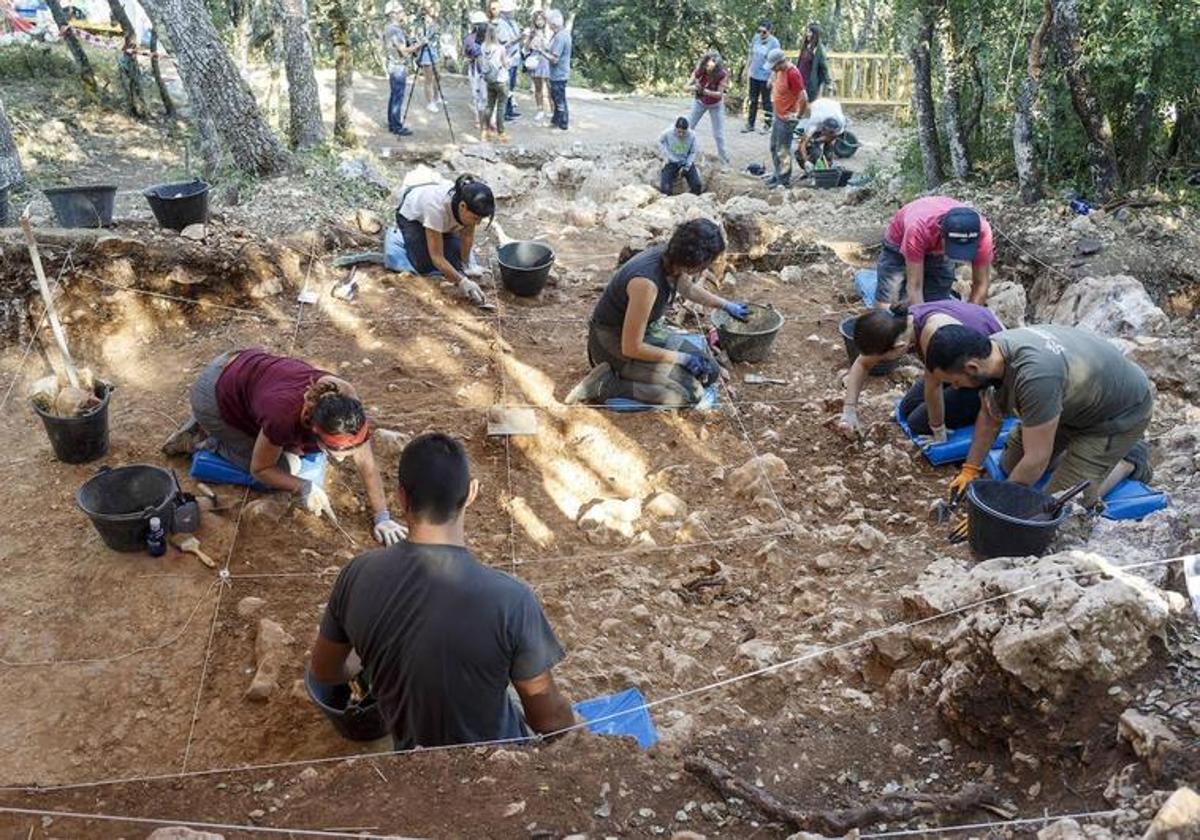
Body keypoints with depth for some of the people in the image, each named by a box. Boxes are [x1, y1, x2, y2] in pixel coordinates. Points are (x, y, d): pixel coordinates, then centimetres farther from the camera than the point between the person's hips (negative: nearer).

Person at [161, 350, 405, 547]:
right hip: (214, 394, -5)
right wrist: (304, 487, -29)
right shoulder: (284, 416, -40)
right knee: (284, 466, -5)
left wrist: (382, 517, -15)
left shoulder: (349, 414, -29)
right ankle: (203, 440, 8)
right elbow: (260, 470, -20)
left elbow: (367, 464, -15)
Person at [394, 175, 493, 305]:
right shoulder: (437, 206, -46)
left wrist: (465, 265, -12)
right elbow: (437, 257, -40)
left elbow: (467, 236, -15)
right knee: (424, 266, -14)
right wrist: (462, 281, -45)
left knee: (455, 258, -7)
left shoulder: (470, 204, -34)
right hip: (411, 214, -4)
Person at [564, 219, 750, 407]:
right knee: (690, 392, -18)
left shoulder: (670, 258, -9)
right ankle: (605, 384, -11)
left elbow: (689, 289, 18)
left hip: (643, 334, 9)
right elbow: (631, 348, -26)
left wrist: (726, 305, 27)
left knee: (710, 372, 5)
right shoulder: (646, 282, -35)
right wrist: (681, 358, -16)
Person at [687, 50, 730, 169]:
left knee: (718, 134, 0)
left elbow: (719, 93, -29)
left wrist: (704, 91, -43)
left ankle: (724, 161, 15)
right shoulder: (699, 71, -26)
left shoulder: (722, 74, -31)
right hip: (699, 102, 2)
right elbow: (688, 86, -21)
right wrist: (694, 88, -45)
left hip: (716, 105, -2)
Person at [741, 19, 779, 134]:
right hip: (754, 75, 5)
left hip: (765, 77, -5)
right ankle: (750, 124, 23)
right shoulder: (755, 38, 1)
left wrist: (771, 78, -18)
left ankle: (767, 124, 19)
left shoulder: (774, 42, -14)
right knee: (753, 101, 14)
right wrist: (747, 69, 13)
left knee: (766, 101, 6)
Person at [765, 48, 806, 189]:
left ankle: (784, 180, 10)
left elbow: (803, 98, -26)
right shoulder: (780, 70, 2)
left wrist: (797, 116, -17)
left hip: (786, 119, -10)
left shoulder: (792, 74, -25)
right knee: (774, 147, 19)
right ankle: (777, 174, 32)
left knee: (782, 151, -1)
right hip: (778, 116, 10)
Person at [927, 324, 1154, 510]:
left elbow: (1036, 459, -33)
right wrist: (970, 470, 1)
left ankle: (1130, 459, 9)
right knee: (1010, 465, 10)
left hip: (1122, 412, -8)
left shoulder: (1034, 376, -41)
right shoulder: (989, 349, -16)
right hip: (1076, 402, 8)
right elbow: (989, 417, 2)